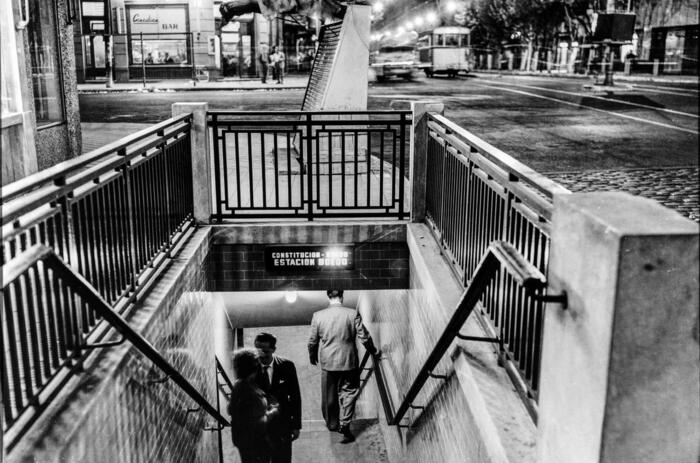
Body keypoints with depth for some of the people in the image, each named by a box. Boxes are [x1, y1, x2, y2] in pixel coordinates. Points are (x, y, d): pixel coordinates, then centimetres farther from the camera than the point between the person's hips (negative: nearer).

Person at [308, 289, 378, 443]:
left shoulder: (318, 316, -8)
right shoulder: (353, 314, -12)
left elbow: (312, 341, 2)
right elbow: (364, 337, -6)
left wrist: (312, 356, 21)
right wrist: (373, 351, 13)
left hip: (327, 362, 2)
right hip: (348, 361, -2)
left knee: (329, 395, 18)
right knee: (348, 392, 11)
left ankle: (332, 423, 34)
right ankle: (344, 425, 2)